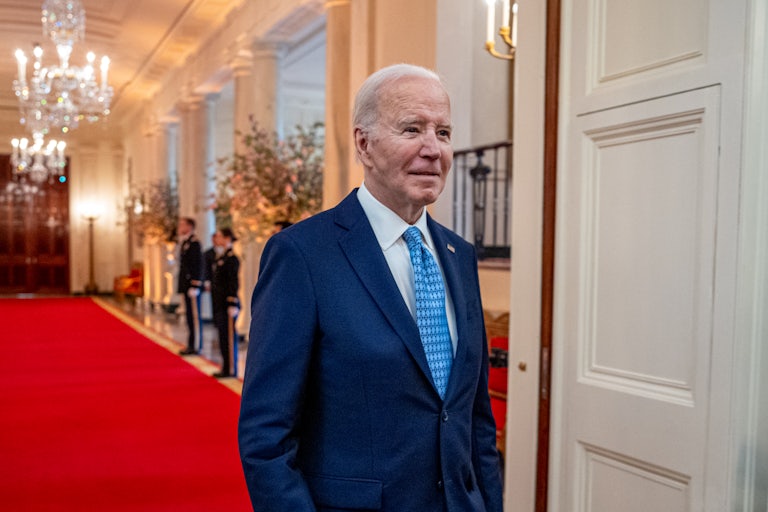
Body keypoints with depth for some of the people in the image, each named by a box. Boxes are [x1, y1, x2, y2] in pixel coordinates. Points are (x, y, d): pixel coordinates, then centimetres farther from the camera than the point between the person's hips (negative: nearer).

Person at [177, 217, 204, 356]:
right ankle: (192, 344, 20)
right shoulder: (185, 243, 17)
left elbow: (198, 265, -18)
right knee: (190, 315, 13)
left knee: (194, 316, -5)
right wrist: (182, 286, 20)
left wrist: (195, 285, -21)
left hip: (192, 285, -10)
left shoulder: (194, 243, -13)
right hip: (186, 285, 10)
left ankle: (196, 346, -1)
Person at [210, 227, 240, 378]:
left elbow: (233, 282, -17)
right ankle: (226, 368, 21)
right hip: (219, 305, 9)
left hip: (227, 305, -9)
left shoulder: (231, 259, -13)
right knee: (223, 336, 13)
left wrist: (232, 304, -20)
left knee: (229, 336, -3)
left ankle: (231, 370, 4)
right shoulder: (219, 258, 16)